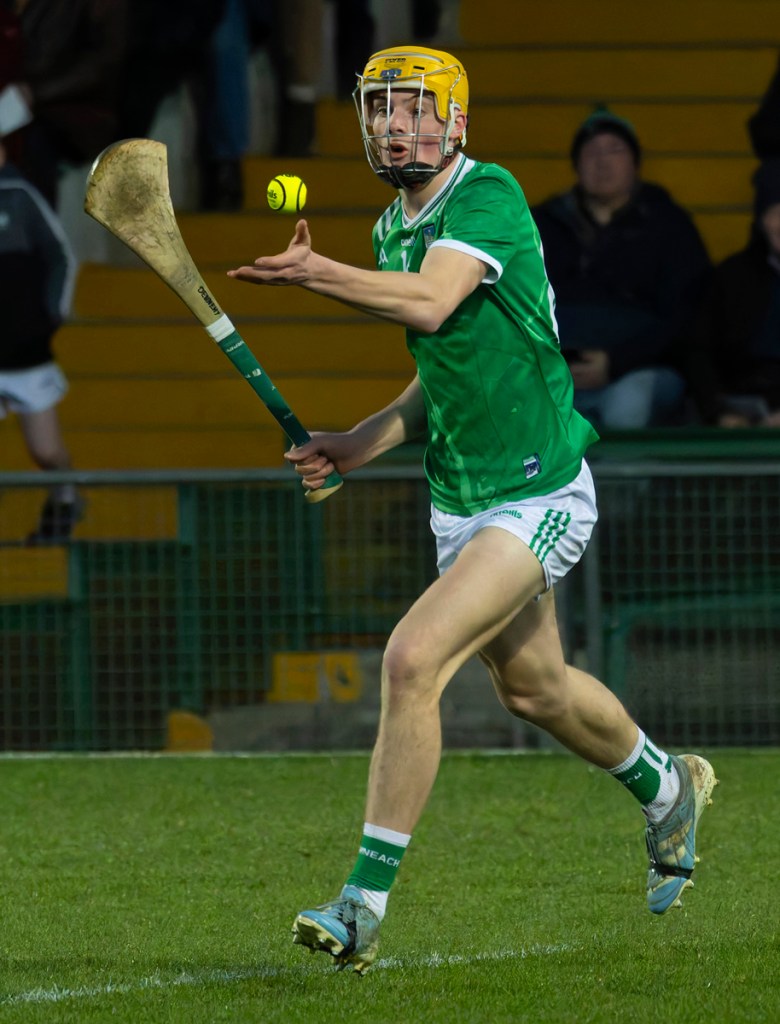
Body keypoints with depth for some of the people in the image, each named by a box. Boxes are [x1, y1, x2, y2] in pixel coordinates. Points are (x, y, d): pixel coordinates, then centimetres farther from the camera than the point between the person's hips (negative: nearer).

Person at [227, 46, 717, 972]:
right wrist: (358, 445, 5)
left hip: (539, 495, -9)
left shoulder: (488, 196, -18)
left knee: (413, 659, -22)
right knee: (531, 688, 24)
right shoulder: (392, 229, 8)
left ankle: (365, 903, -17)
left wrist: (314, 273, -51)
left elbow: (432, 303, -38)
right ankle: (667, 788, 53)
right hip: (459, 500, 9)